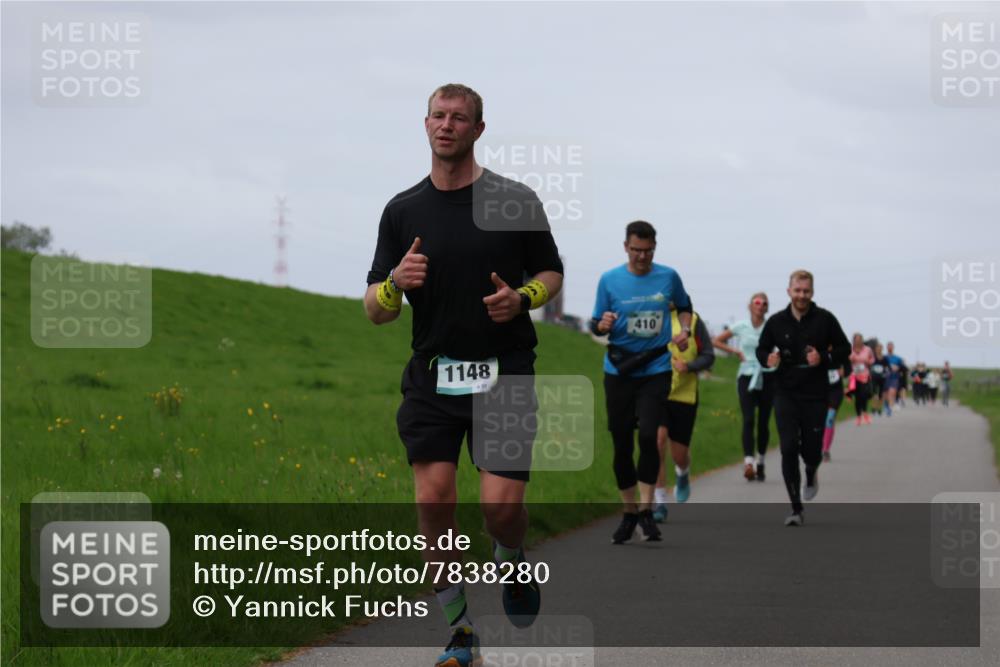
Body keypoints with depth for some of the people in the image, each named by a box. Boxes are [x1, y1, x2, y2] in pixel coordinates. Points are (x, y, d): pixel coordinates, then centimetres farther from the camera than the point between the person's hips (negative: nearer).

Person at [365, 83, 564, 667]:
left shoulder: (516, 200, 0)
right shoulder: (402, 211, 6)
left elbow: (552, 273, 11)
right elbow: (376, 311, 6)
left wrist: (522, 298, -11)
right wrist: (396, 283, -17)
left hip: (504, 375, -2)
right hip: (433, 375, 2)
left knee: (502, 505, -10)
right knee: (434, 500, -10)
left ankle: (514, 561, 28)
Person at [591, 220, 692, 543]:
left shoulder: (668, 277, 4)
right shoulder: (609, 280, 1)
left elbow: (684, 306, 22)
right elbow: (595, 325, 6)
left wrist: (684, 329, 3)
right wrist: (603, 324, -17)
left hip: (656, 370, -1)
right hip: (619, 370, 1)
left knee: (648, 435, -18)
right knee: (621, 443, 4)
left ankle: (646, 510, -8)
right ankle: (629, 512, 19)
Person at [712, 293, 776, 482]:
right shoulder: (741, 327, 5)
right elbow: (716, 341, 14)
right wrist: (736, 351, 4)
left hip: (767, 378, 1)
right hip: (746, 377, -1)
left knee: (763, 422, 5)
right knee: (748, 420, -16)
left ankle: (760, 462, 21)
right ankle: (748, 463, -28)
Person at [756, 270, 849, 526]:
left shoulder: (825, 319, -2)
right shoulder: (776, 321, 2)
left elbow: (844, 349, 4)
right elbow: (762, 349, 14)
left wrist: (824, 358, -15)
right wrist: (768, 359, -10)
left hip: (815, 396, -1)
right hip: (785, 394, 1)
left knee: (811, 450, 2)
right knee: (788, 448, -9)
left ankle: (811, 474, 43)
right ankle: (796, 509, -2)